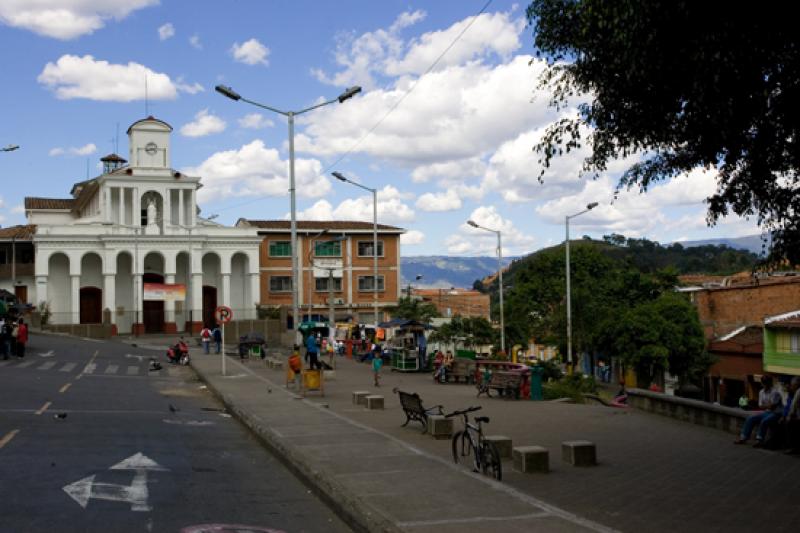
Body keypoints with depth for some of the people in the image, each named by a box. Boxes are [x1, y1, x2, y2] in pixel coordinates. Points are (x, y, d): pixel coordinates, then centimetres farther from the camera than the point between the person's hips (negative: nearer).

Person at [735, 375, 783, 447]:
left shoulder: (775, 392, -15)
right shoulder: (761, 392, 8)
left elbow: (772, 406, -15)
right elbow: (760, 406, 8)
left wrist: (764, 406, 0)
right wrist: (768, 405, -10)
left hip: (776, 413, -8)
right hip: (766, 412, 8)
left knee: (764, 421, -34)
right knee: (750, 418, -8)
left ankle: (759, 440, -26)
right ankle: (743, 438, -8)